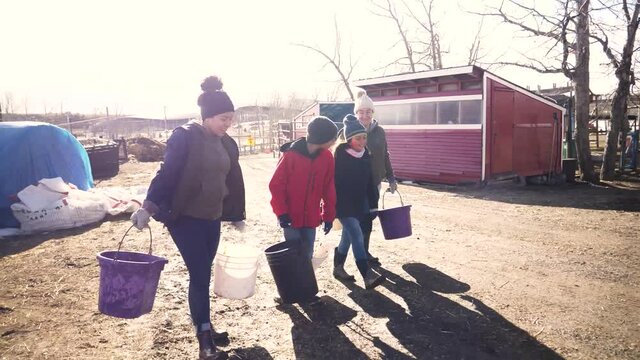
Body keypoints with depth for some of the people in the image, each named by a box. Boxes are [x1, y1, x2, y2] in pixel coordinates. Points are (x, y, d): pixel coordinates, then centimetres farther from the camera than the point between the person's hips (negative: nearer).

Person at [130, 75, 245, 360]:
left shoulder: (228, 145, 9)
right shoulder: (185, 137, -12)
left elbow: (233, 183, 16)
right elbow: (166, 174, -14)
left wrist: (237, 217, 21)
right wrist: (148, 206, -22)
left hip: (212, 219, 6)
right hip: (185, 218, -6)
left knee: (203, 275, 15)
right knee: (199, 276, -6)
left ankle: (204, 327, 31)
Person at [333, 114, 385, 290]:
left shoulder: (365, 155, 4)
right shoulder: (340, 155, -13)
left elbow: (370, 182, 9)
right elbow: (334, 181, -13)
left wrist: (373, 205, 9)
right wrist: (331, 206, -13)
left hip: (358, 203, 7)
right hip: (342, 204, -6)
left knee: (348, 236, 16)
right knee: (357, 236, -14)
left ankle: (338, 268, 32)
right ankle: (368, 275, -16)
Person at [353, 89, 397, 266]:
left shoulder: (379, 131, 5)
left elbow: (385, 156, 12)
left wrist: (391, 178, 11)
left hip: (374, 183, 4)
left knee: (368, 217, 11)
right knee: (362, 219, -3)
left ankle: (365, 252, 23)